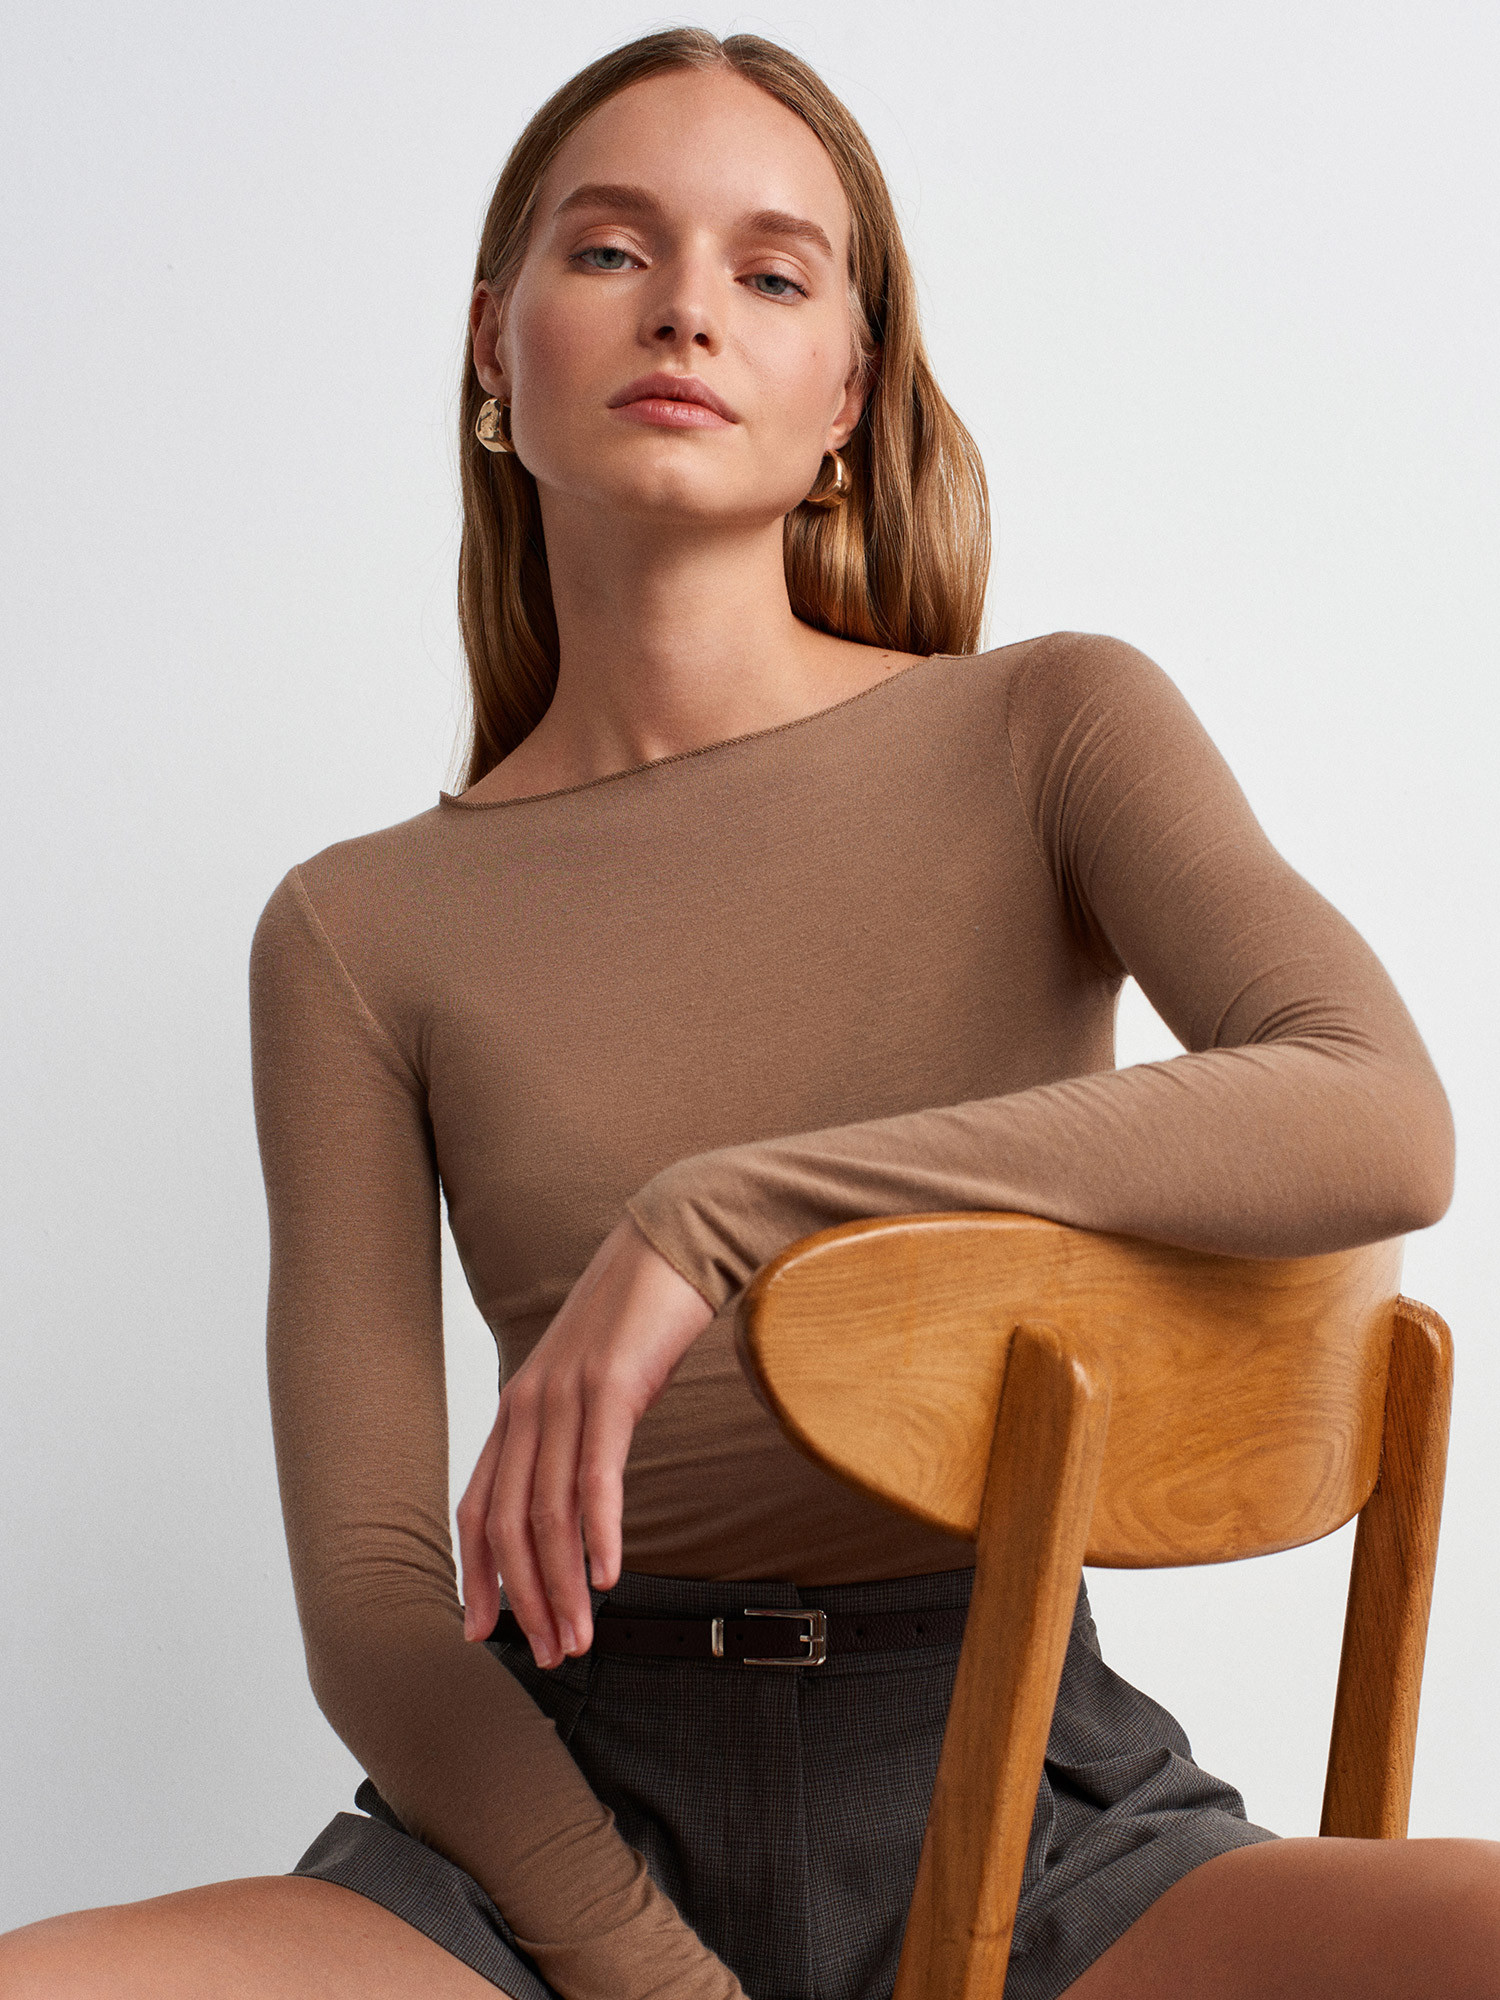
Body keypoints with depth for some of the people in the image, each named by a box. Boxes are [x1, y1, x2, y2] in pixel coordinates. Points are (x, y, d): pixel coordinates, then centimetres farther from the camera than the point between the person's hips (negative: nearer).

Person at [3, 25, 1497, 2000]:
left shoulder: (1045, 731, 4)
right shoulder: (359, 931, 6)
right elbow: (370, 1592, 1)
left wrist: (718, 1213, -21)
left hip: (1019, 1791, 0)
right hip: (563, 1795, 0)